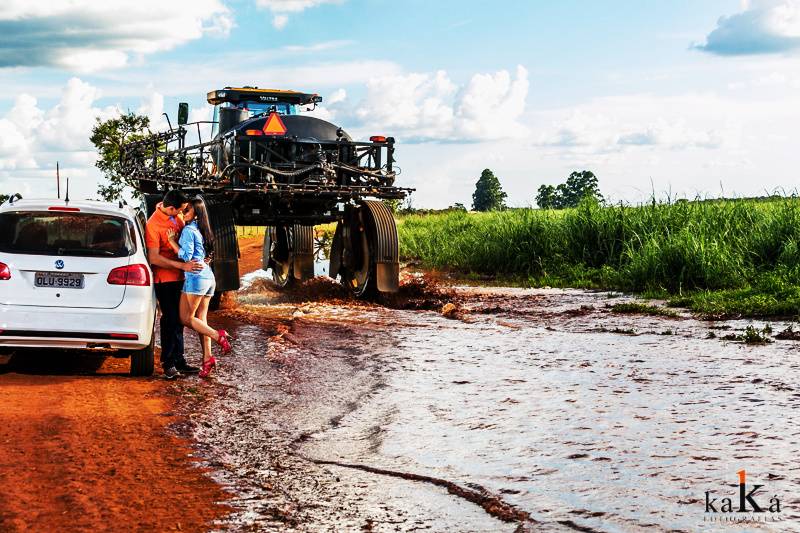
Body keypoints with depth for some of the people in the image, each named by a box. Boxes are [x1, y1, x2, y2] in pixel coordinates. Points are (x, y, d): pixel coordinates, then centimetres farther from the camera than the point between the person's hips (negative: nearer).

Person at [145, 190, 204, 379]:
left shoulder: (177, 217, 2)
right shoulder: (154, 225, -20)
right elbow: (154, 258, -23)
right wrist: (182, 265, -25)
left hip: (179, 278, 7)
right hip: (165, 279, -7)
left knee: (178, 320, 13)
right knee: (170, 320, -4)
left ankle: (179, 361, 21)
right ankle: (168, 364, 5)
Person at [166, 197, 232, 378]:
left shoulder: (188, 230, -9)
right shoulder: (201, 230, 17)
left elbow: (186, 256, -16)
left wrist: (172, 241, -8)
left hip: (195, 277, -9)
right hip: (208, 277, 9)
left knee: (186, 318, 0)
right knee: (200, 319, 7)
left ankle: (218, 336, -12)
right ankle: (207, 358, -1)